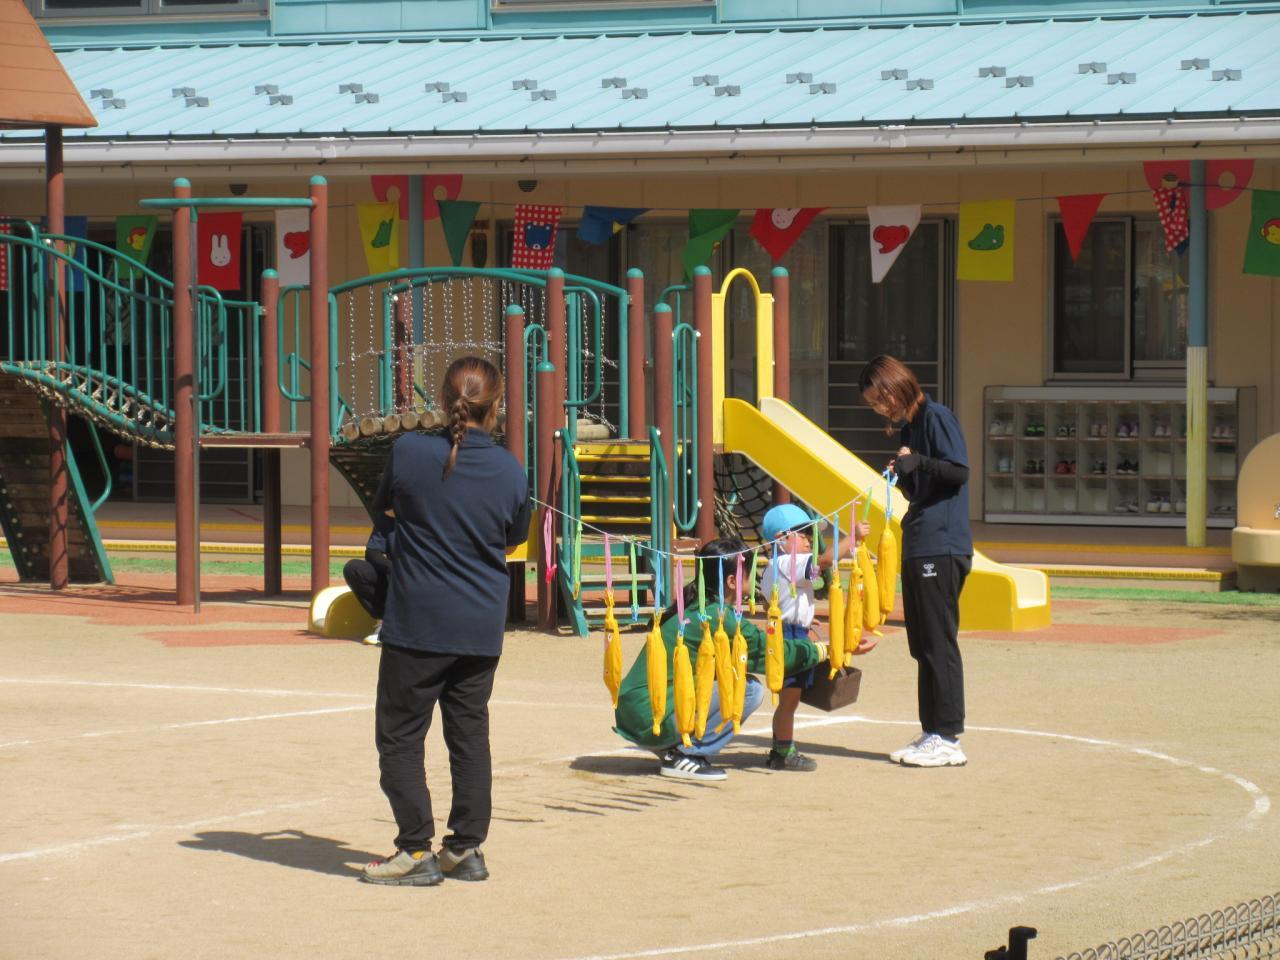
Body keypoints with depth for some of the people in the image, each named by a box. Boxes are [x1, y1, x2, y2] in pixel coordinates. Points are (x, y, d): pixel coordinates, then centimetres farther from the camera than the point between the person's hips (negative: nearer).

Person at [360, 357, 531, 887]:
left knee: (400, 736, 4)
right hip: (482, 627, 3)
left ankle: (417, 851, -1)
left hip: (418, 624, -3)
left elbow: (382, 505, 8)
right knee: (470, 733, 14)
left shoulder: (410, 452, -11)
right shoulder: (510, 471, -4)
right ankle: (467, 847, 16)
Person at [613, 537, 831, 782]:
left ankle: (673, 751, 12)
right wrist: (819, 651, 8)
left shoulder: (692, 606, 14)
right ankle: (686, 756, -6)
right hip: (652, 722, -9)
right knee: (750, 690, -11)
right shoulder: (716, 617, -14)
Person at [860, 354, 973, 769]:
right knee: (923, 645, 10)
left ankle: (948, 739, -8)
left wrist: (918, 462, -22)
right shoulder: (908, 427, 20)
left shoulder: (936, 417, -7)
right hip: (918, 547, 10)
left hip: (942, 547, -10)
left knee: (938, 644, -9)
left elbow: (959, 472, -16)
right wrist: (902, 474, 4)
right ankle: (931, 734, 14)